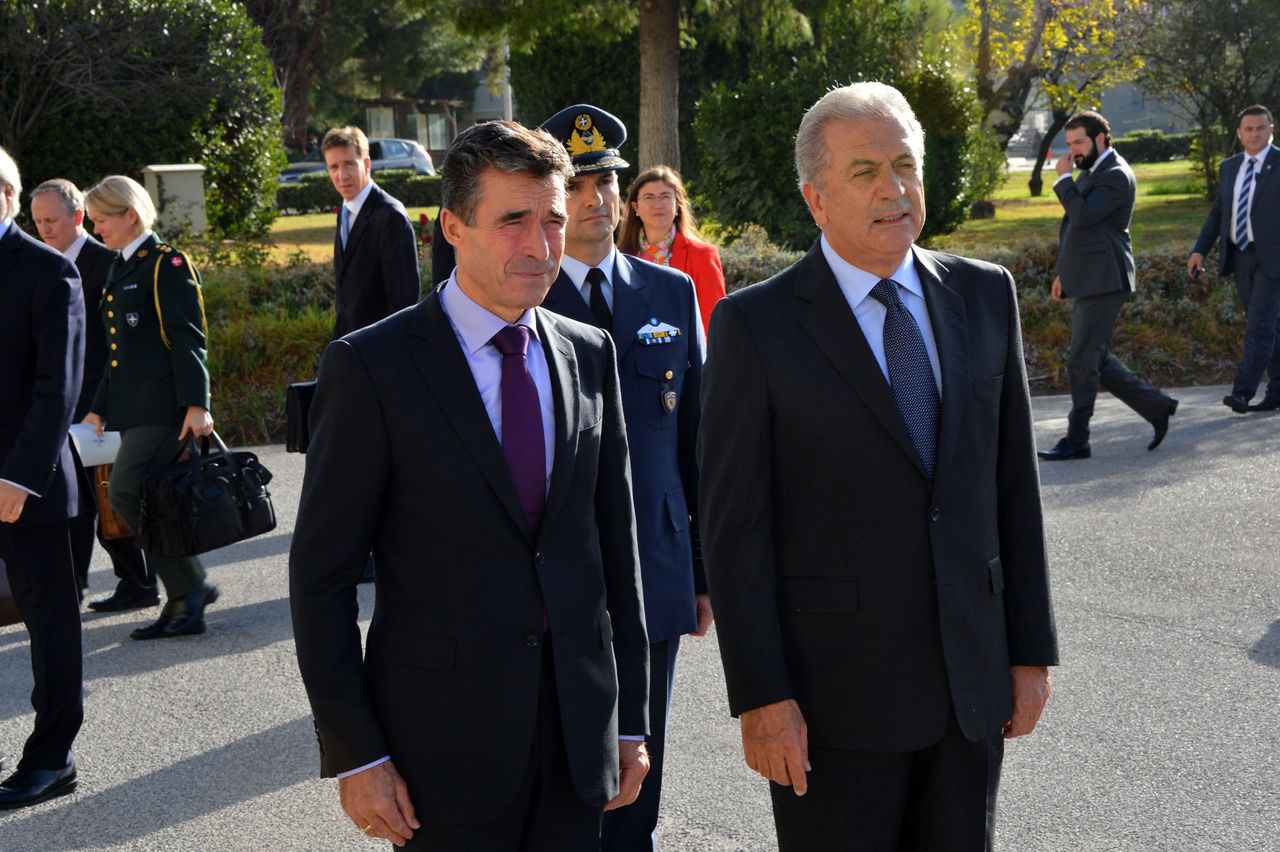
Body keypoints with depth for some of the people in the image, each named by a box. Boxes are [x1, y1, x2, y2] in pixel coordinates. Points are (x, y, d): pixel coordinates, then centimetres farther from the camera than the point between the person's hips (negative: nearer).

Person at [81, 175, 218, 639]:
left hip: (164, 405, -9)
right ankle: (184, 601, 14)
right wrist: (99, 409, 21)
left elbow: (189, 339, -14)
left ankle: (189, 589, -5)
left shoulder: (166, 264, -7)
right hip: (133, 409, 9)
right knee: (146, 505, 7)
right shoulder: (121, 269, 19)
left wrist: (196, 405, -20)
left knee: (125, 492, -16)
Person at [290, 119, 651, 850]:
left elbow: (616, 542, 10)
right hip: (445, 734, -4)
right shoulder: (371, 365, -9)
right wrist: (354, 755, -10)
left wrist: (631, 717, 9)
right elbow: (321, 576, -8)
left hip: (579, 726, 4)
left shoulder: (591, 354, 6)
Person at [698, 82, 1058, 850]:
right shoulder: (755, 326, -8)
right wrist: (760, 699, -12)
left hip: (970, 685, 4)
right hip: (833, 697, -4)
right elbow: (733, 525, -9)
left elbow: (1014, 480, 8)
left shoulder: (985, 296, 6)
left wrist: (1031, 649, 6)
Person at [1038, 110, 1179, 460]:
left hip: (1104, 283, -10)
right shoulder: (1093, 172, 18)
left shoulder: (1116, 175, -13)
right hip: (1089, 282, 10)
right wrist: (1064, 272, 24)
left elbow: (1083, 215, -26)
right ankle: (1157, 406, 20)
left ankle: (1076, 441, -2)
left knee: (1082, 360, -8)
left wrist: (1064, 178, -15)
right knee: (1096, 359, 12)